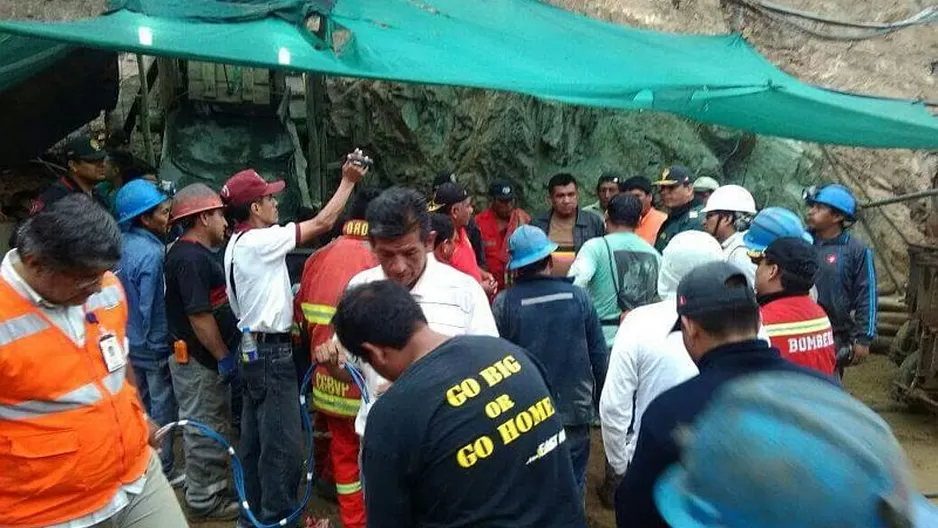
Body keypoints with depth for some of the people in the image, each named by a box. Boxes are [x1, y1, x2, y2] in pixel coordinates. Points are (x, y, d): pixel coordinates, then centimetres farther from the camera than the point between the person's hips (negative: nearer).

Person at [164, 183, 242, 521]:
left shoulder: (200, 252, 11)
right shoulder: (189, 258, -21)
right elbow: (199, 315, -25)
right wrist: (224, 357, -19)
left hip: (207, 357, 10)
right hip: (198, 359, -10)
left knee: (214, 428, 19)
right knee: (204, 431, 2)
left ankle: (214, 490, 32)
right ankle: (204, 501, 15)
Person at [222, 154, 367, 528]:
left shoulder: (237, 245, 13)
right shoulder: (259, 241, -17)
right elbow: (322, 223, -15)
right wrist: (348, 180, -7)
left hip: (254, 348, 10)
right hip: (272, 352, -10)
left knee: (255, 438, 16)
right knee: (283, 442, -3)